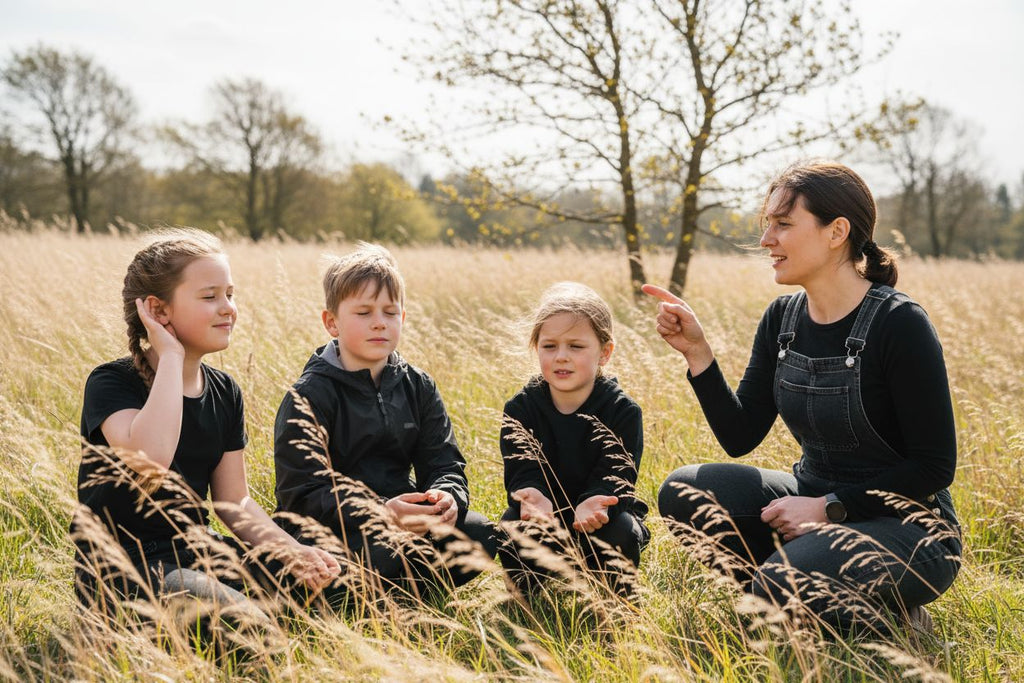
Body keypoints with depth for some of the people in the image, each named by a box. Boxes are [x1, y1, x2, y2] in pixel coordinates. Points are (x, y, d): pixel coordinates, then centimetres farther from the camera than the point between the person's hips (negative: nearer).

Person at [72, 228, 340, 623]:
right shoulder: (111, 383, -13)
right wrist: (170, 356, -24)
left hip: (195, 552, 7)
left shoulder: (224, 393, 7)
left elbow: (234, 502, 8)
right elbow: (149, 462, -34)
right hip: (121, 567, -7)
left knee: (318, 578, -11)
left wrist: (292, 551, -11)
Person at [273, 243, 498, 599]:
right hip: (333, 526, -5)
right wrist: (379, 513, -32)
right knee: (385, 553, -36)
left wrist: (447, 498, -22)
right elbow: (300, 494, -17)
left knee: (477, 532, -17)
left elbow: (444, 465, 4)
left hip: (401, 513, 6)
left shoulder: (418, 387, 8)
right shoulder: (310, 396, -10)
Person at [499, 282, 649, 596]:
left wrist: (595, 503, -45)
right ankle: (527, 596, -2)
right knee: (514, 525, -28)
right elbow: (523, 472, -17)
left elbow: (615, 476, -20)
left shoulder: (623, 411, -10)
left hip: (602, 516, -1)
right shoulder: (520, 408, -6)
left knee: (621, 530, -32)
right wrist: (534, 498, -43)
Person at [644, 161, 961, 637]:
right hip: (816, 503, 7)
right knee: (685, 492, -14)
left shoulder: (900, 324, -18)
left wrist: (831, 507, -20)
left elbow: (934, 467, -16)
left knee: (785, 583, -32)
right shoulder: (782, 319, 2)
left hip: (905, 526, -6)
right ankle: (783, 601, 1)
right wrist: (696, 352, -9)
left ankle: (894, 622, -3)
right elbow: (740, 436, 2)